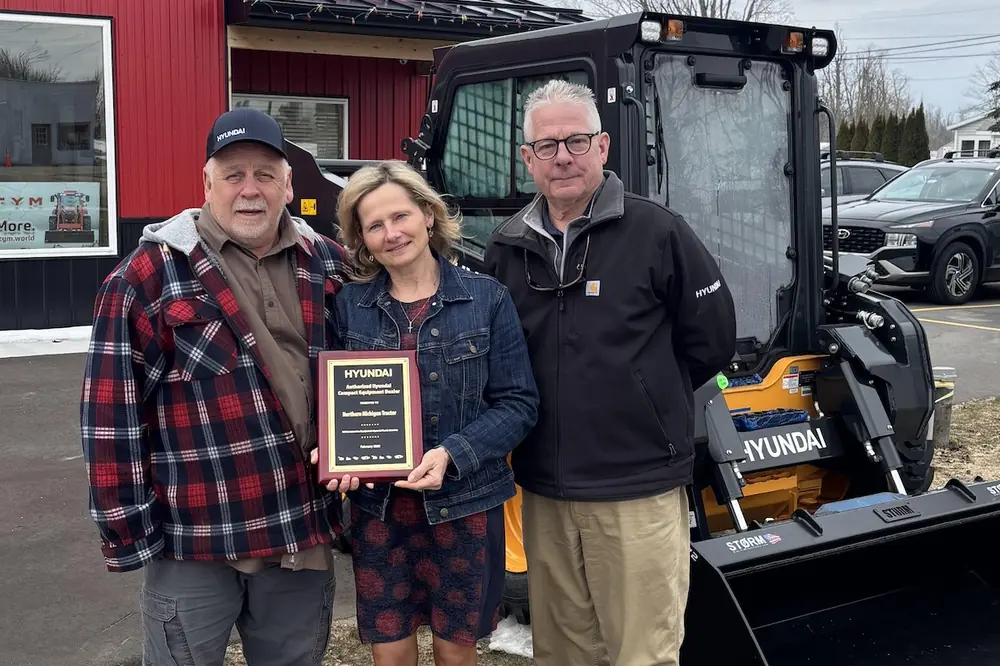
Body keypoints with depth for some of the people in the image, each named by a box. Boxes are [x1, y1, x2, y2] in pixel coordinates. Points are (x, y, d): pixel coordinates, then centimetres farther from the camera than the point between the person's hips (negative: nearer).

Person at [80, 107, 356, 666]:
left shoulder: (327, 264, 5)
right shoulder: (153, 273, -7)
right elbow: (112, 410, -8)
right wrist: (128, 529, -10)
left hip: (304, 532, 4)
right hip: (196, 541, -4)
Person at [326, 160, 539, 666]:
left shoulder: (486, 299, -5)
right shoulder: (350, 304, 1)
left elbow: (518, 403, -6)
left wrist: (452, 455, -19)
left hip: (464, 505, -1)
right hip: (377, 508, 2)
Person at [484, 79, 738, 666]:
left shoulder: (657, 232, -7)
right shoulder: (507, 248, 7)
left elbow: (712, 340, -1)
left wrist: (646, 397, 6)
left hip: (639, 493, -5)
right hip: (543, 492, 5)